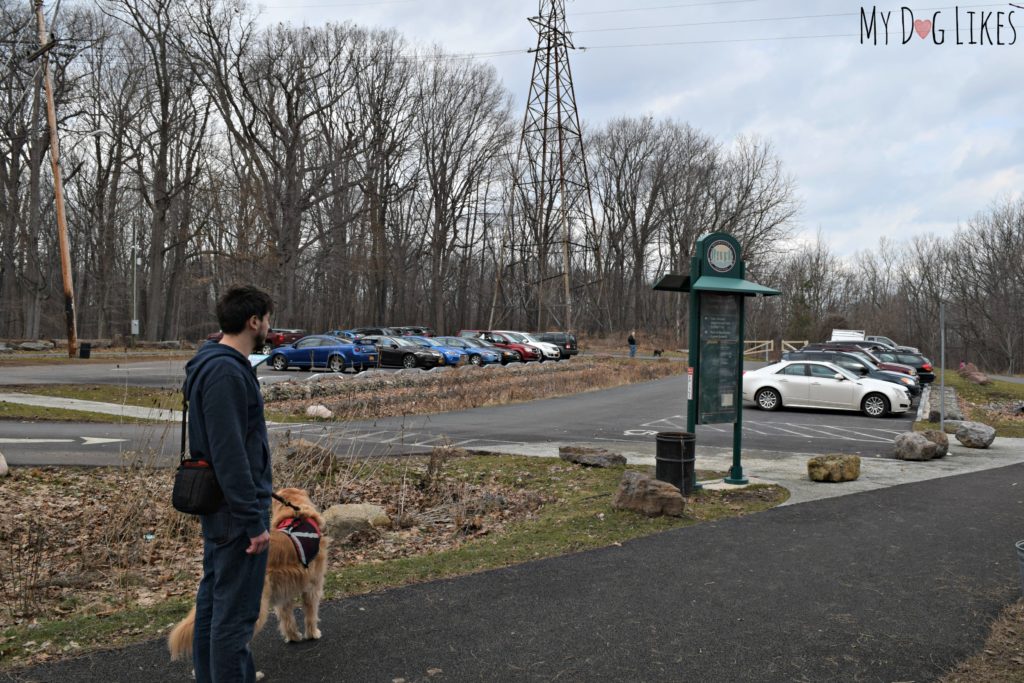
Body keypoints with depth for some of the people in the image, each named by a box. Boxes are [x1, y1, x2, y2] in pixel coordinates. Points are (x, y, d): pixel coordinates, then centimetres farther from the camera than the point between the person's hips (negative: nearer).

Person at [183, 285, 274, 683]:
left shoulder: (214, 364, 11)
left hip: (216, 505, 11)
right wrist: (254, 521, -22)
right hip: (236, 510, -11)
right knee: (235, 612, -2)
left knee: (213, 598, 19)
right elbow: (230, 455, -25)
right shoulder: (227, 371, -21)